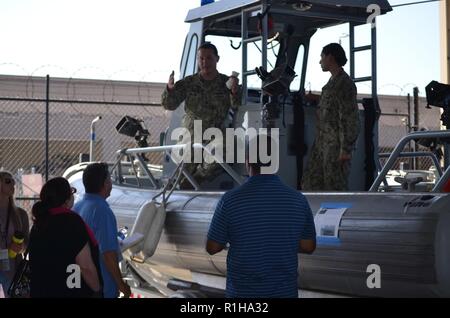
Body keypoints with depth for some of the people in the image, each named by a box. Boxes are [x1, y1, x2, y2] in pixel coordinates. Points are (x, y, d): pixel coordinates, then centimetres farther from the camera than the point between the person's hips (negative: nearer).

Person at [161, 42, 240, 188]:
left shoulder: (226, 83, 4)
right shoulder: (188, 83, 4)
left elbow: (237, 109, -3)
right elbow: (169, 105, 0)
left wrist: (234, 92, -22)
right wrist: (170, 89, -21)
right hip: (190, 137, 1)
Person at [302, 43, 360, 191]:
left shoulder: (344, 83, -14)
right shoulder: (333, 81, 14)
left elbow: (350, 118, -17)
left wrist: (346, 149, -19)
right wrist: (317, 99, 28)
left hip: (336, 144, -10)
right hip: (323, 143, 10)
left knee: (335, 185, -4)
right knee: (312, 183, 9)